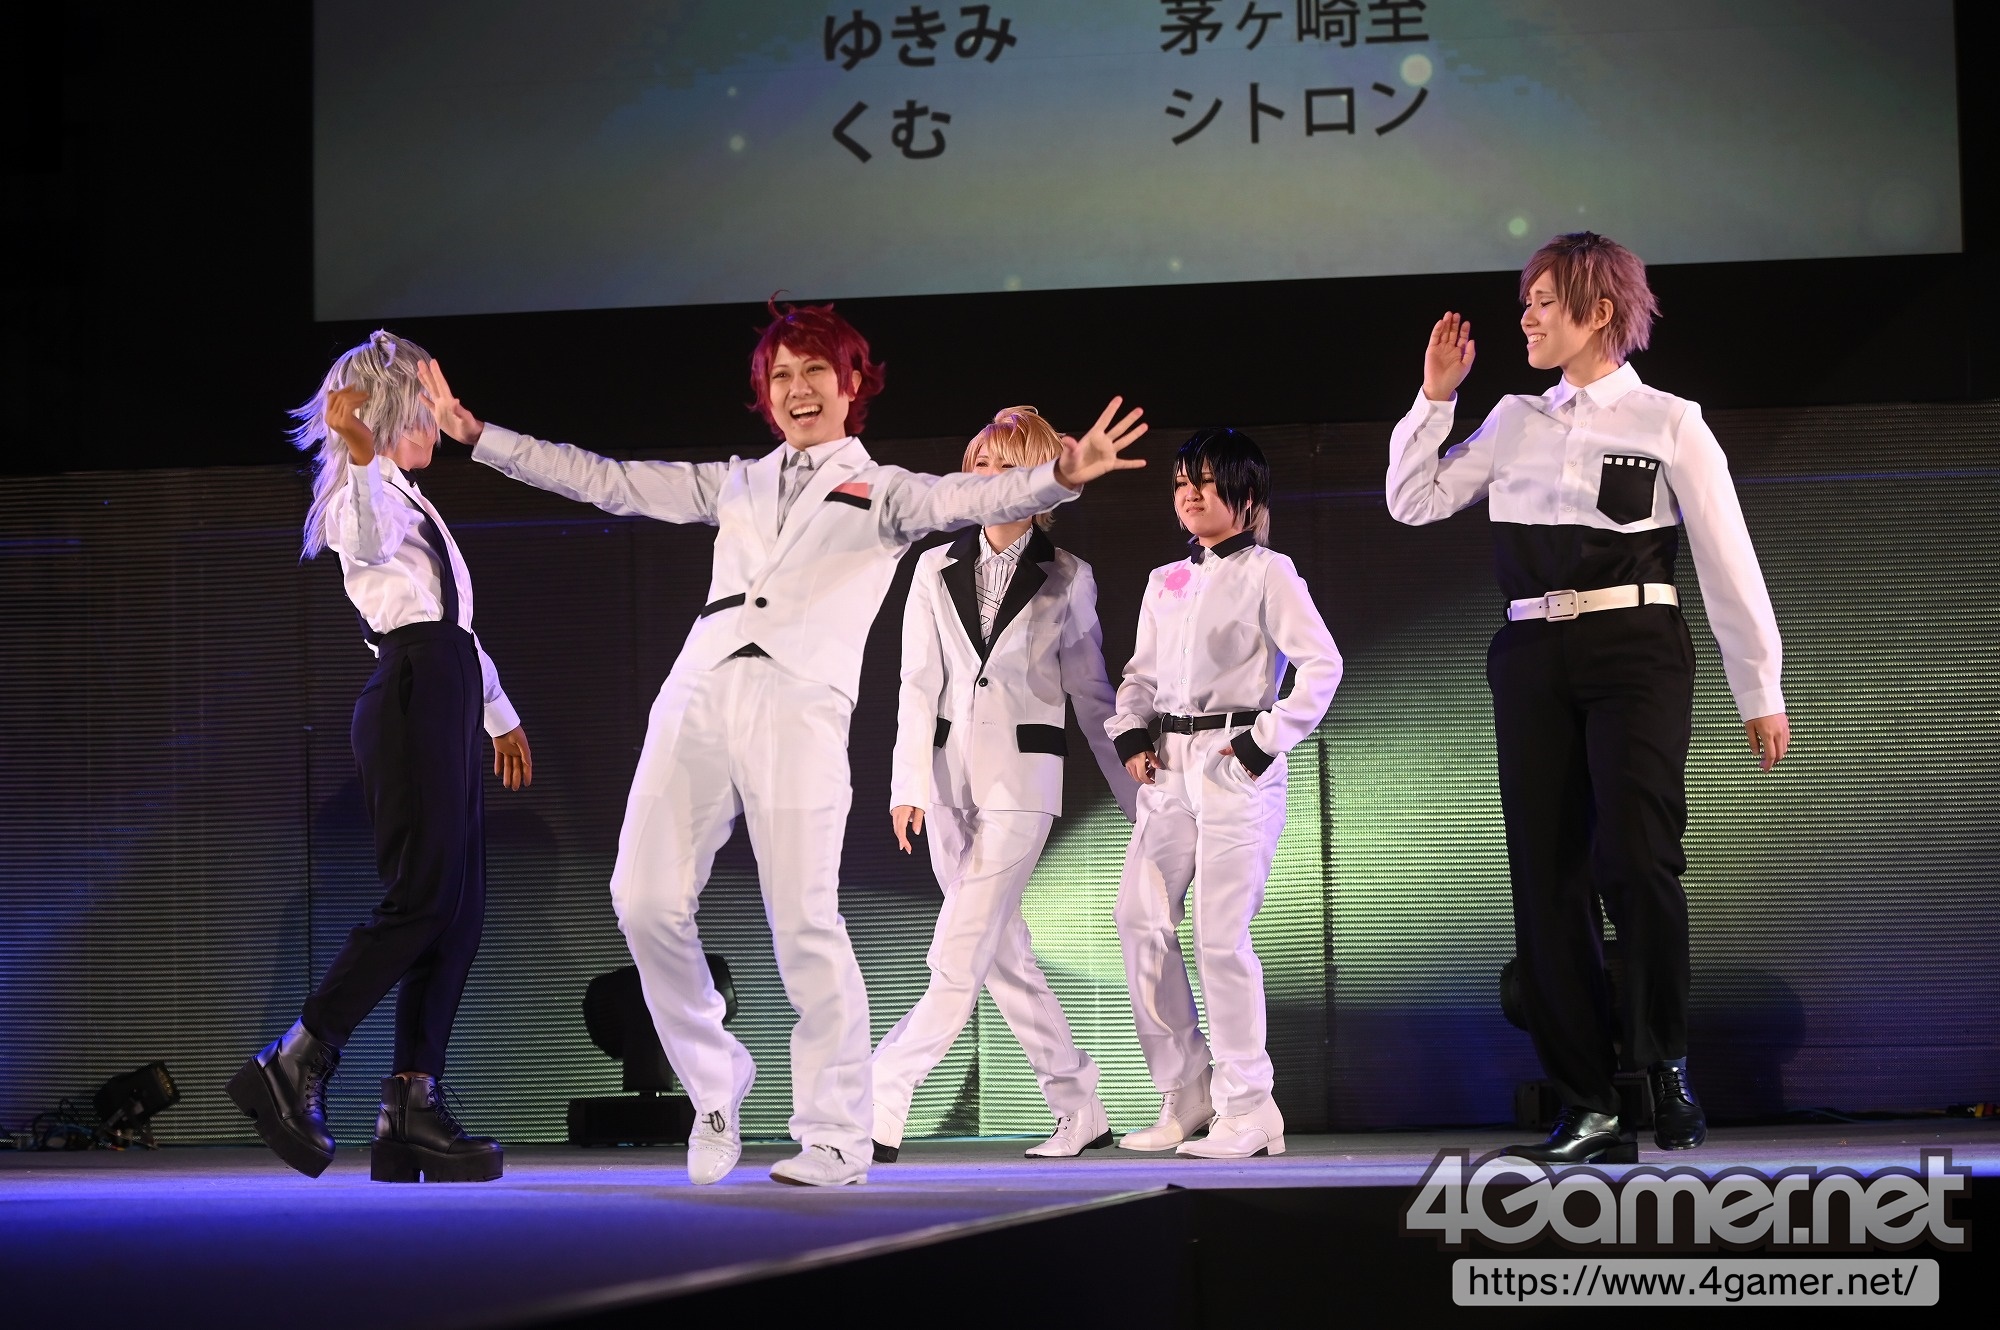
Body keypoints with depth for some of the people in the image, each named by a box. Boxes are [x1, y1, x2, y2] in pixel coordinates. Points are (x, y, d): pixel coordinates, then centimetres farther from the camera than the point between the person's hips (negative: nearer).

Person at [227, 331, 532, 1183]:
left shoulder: (412, 502, 26)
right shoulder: (362, 499, -5)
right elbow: (368, 544, -31)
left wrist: (498, 715, 32)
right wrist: (358, 448, -38)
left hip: (447, 698, 10)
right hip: (411, 696, -10)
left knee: (459, 908, 4)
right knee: (419, 898, -16)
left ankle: (413, 1108, 3)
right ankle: (293, 1067, -14)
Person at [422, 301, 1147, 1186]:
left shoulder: (882, 493, 14)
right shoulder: (735, 484, 25)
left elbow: (964, 500, -5)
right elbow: (605, 480, 26)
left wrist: (1059, 477, -25)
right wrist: (478, 435, 24)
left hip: (798, 707, -4)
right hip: (698, 696, 4)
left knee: (803, 924, -10)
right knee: (647, 901, -6)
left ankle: (834, 1139, -2)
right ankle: (714, 1081, 14)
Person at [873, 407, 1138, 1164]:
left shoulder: (1066, 580, 4)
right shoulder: (937, 570, 9)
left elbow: (1091, 695, 8)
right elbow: (919, 684, 5)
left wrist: (1136, 794, 7)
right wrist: (908, 783, -4)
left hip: (1022, 778, -4)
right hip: (951, 775, 4)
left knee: (958, 958, -13)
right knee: (1004, 957, 6)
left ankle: (878, 1109, -16)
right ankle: (1080, 1112, 16)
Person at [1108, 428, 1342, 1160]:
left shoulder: (1267, 573, -2)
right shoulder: (1165, 581, 17)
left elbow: (1321, 665, -9)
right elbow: (1140, 672, 21)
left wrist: (1265, 744, -14)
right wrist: (1131, 735, 3)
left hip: (1234, 761, -7)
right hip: (1168, 766, 7)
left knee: (1221, 934, -10)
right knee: (1140, 919, -1)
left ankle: (1246, 1111, -3)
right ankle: (1185, 1095, 9)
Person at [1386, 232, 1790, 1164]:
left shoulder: (1668, 423, 2)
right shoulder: (1515, 422, 15)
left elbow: (1726, 563, 2)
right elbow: (1413, 500, 14)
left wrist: (1760, 693, 1)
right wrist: (1435, 396, 8)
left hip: (1635, 651, -4)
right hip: (1533, 659, 5)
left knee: (1636, 858, -19)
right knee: (1548, 876, 0)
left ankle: (1665, 1066, 0)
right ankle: (1587, 1107, 3)